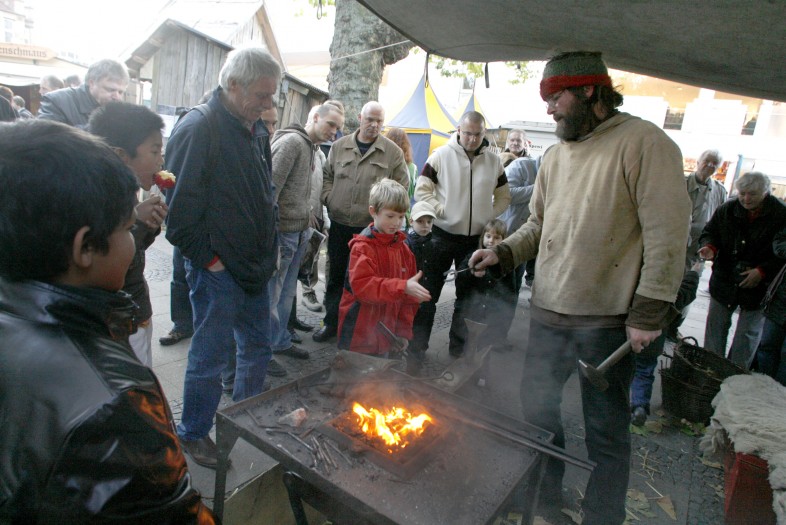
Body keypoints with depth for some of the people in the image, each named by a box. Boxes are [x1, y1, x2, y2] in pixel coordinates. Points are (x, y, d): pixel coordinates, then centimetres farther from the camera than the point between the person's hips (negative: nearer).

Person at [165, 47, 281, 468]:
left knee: (257, 348, 20)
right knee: (211, 355, 7)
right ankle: (193, 433, 30)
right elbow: (180, 204, -20)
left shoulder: (256, 131, 10)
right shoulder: (198, 129, -16)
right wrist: (208, 258, -16)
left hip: (255, 268, 8)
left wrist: (269, 248, 12)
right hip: (217, 271, -8)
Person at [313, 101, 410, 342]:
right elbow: (326, 175, 15)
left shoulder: (393, 152, 0)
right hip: (339, 224, 3)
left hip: (371, 227, -3)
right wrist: (328, 198, 0)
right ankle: (331, 322, 26)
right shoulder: (340, 146, 7)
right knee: (335, 275, 12)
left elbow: (402, 186, 1)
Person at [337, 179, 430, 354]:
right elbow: (362, 285, -26)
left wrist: (404, 332, 9)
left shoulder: (403, 248, 5)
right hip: (358, 334, -6)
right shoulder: (362, 246, -14)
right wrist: (403, 287, -33)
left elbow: (409, 297, 10)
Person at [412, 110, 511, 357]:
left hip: (476, 239, 3)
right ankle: (418, 344, 15)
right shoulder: (441, 155, -5)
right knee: (429, 292, 2)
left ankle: (459, 346, 27)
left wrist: (488, 216, 0)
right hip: (442, 235, -3)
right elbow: (422, 190, -5)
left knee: (467, 295, 13)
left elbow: (504, 197, 13)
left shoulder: (494, 161, 5)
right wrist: (440, 210, -13)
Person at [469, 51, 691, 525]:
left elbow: (667, 233, -13)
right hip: (548, 313, 7)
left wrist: (649, 312, -16)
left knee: (606, 430, 9)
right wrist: (503, 253, 1)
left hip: (606, 320, -7)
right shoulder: (556, 156, 12)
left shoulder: (643, 142, -9)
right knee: (537, 408, 19)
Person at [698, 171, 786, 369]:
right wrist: (709, 246, -15)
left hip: (758, 286, -3)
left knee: (748, 333, 9)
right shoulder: (727, 209, -3)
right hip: (724, 281, 3)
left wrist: (763, 271, -19)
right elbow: (710, 232, 7)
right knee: (716, 327, 12)